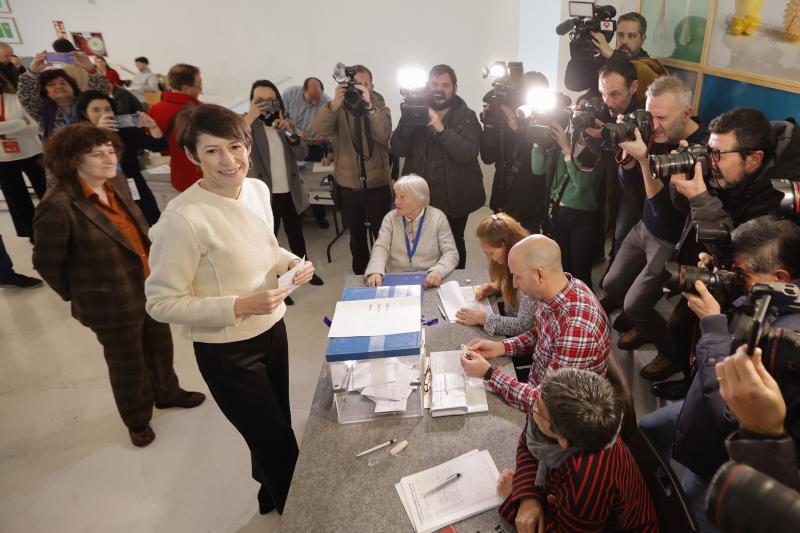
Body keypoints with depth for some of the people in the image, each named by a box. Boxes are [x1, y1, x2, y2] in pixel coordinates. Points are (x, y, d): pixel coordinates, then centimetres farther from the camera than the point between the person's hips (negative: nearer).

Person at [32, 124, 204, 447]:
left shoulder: (118, 183, -4)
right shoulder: (58, 206, -25)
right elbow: (47, 263, -14)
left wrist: (156, 272, 14)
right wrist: (77, 296, -1)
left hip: (151, 288, 7)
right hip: (111, 304, -6)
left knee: (160, 347, 25)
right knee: (128, 364, 16)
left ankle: (166, 393, 53)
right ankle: (137, 419, 42)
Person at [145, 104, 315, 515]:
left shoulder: (257, 189, -4)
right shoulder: (183, 217, -26)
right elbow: (161, 303, -20)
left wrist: (290, 263, -7)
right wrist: (239, 306, -28)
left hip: (272, 329, 7)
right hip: (227, 351, -6)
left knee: (275, 430, 26)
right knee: (278, 442, 12)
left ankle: (271, 495, 57)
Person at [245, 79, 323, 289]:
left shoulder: (284, 124, 7)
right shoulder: (250, 124, -7)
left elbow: (302, 154, -3)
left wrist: (289, 132, -17)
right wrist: (249, 118, -32)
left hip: (290, 193, 5)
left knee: (296, 235, 21)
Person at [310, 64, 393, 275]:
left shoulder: (381, 109, 0)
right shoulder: (338, 109, 0)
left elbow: (383, 135, -21)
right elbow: (318, 129, -21)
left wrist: (369, 107, -35)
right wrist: (334, 104, -38)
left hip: (377, 186, -1)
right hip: (348, 186, 1)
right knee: (356, 237, 16)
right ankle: (361, 277, 34)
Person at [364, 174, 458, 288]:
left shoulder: (438, 218, -4)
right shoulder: (390, 218, 1)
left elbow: (451, 253, -8)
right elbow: (381, 248, -8)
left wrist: (438, 271, -29)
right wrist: (376, 271, -30)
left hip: (428, 282, -3)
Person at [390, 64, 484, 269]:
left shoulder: (466, 116, 0)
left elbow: (468, 154, -16)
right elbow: (398, 150, -3)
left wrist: (441, 128, -24)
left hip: (453, 197, -1)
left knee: (454, 244, 9)